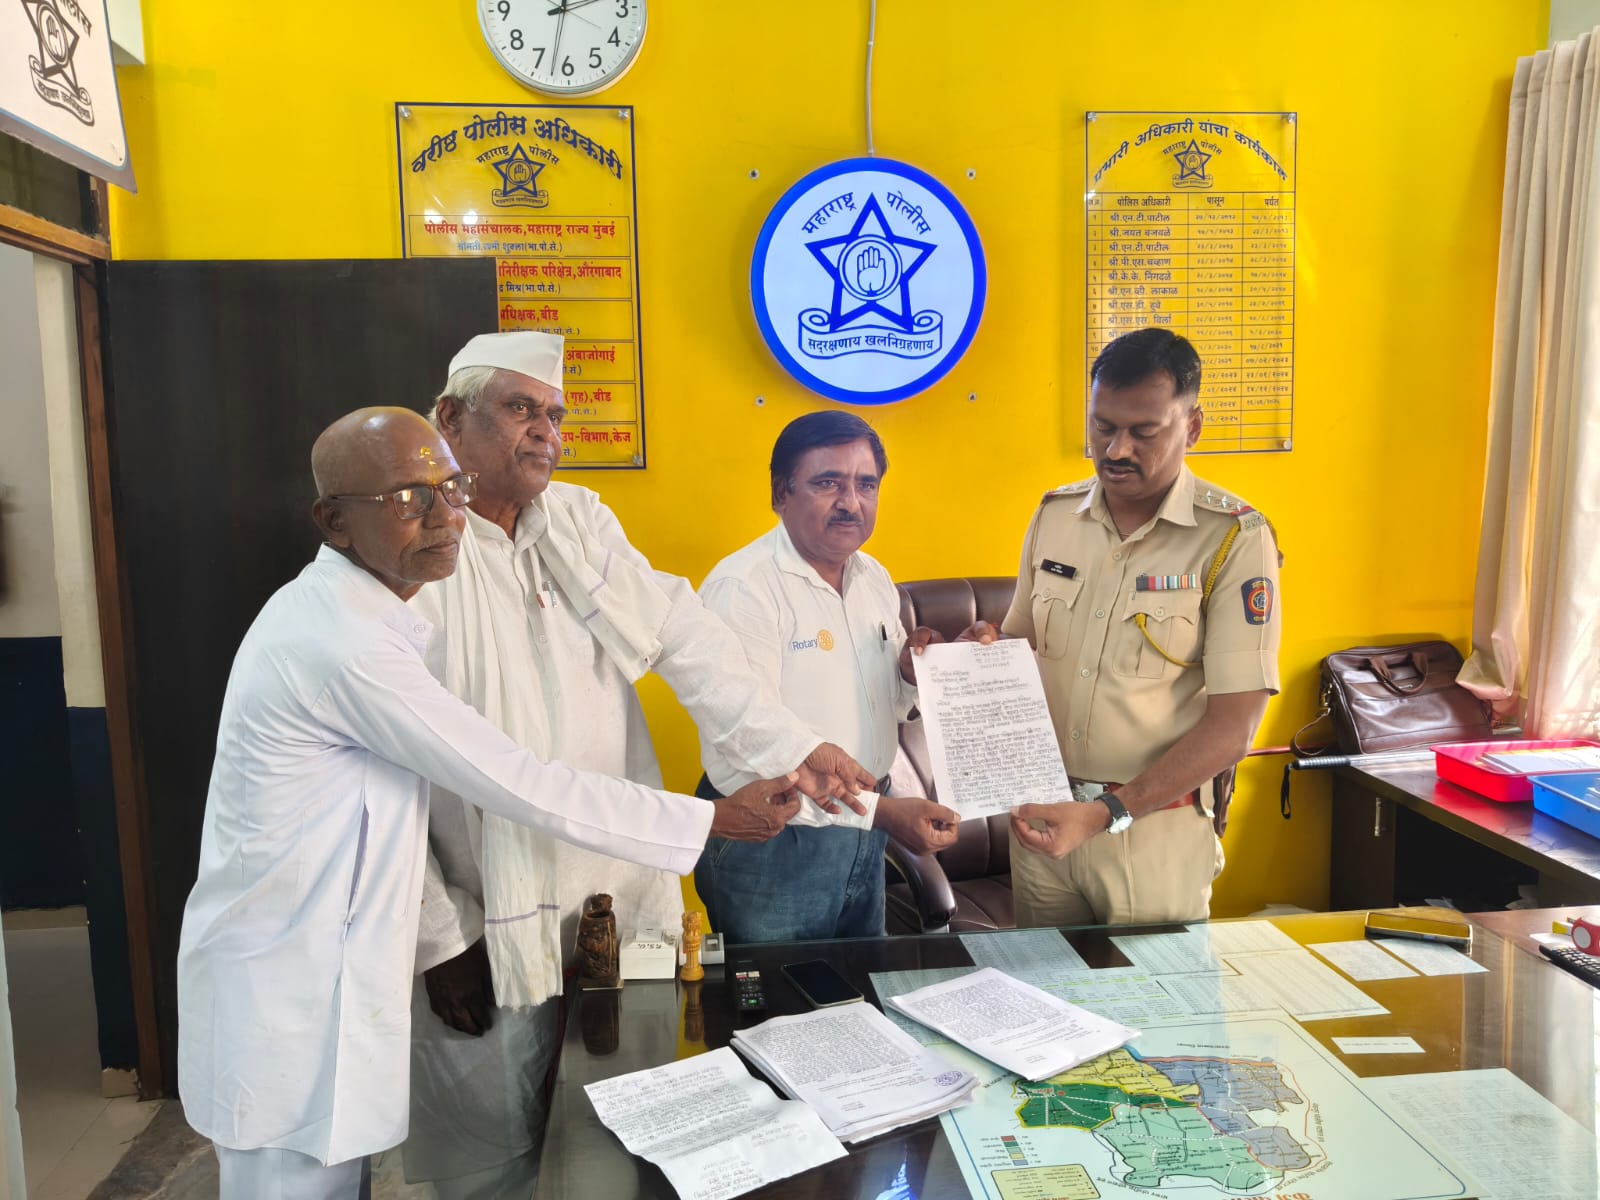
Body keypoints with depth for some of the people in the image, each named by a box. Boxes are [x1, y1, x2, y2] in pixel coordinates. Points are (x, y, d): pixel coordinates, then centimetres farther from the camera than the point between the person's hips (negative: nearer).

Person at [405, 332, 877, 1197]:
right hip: (490, 931, -5)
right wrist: (441, 938, -13)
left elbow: (681, 635, -3)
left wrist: (787, 747, -14)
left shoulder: (580, 521, 5)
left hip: (622, 896, 5)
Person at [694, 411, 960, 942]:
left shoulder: (874, 578, 4)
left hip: (863, 837, 7)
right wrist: (879, 810, -28)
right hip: (771, 845, -7)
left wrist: (911, 676, -7)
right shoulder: (743, 587, -21)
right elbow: (737, 762, -27)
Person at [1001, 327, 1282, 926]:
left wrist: (1106, 813, -22)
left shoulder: (1234, 537, -12)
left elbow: (1231, 725, -15)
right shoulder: (1054, 516, 3)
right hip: (1039, 814, 4)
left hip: (1156, 827, -4)